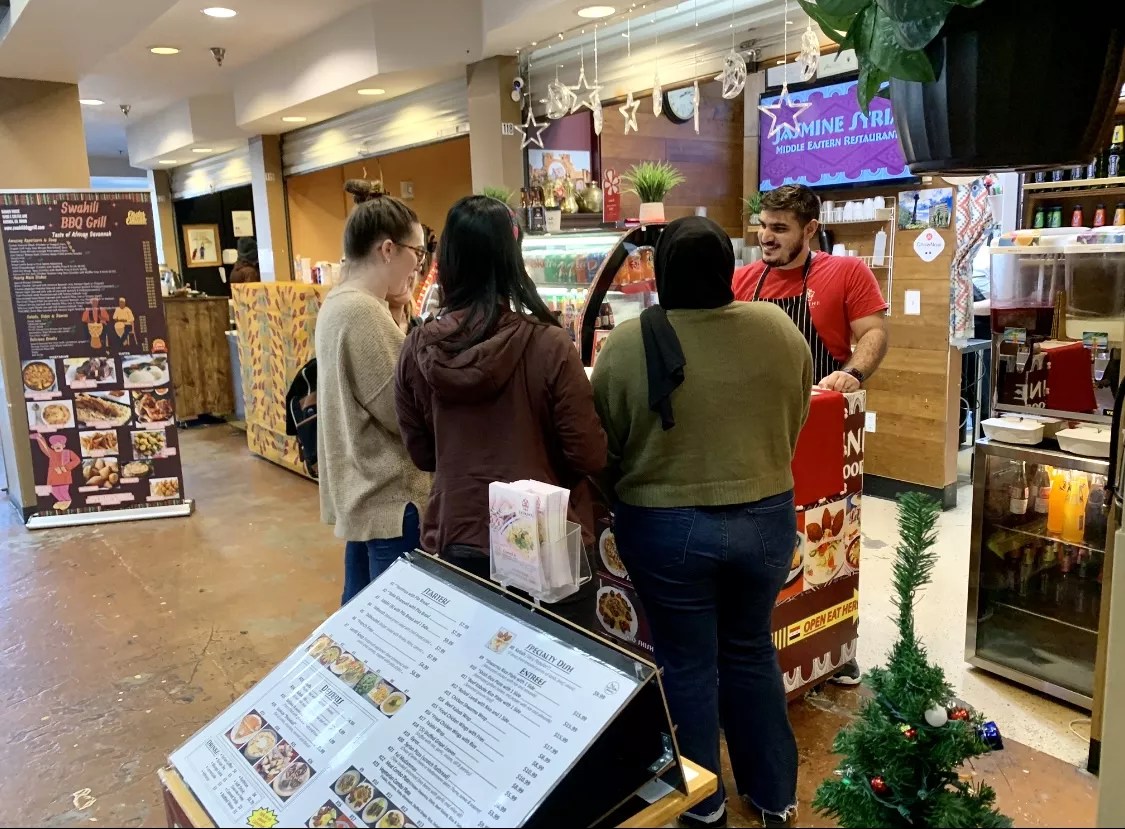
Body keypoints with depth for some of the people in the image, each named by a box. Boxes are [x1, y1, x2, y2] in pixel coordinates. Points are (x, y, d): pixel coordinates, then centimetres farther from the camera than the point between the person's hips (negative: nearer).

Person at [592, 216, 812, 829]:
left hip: (666, 527, -3)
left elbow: (606, 447, -3)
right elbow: (794, 423, 7)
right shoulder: (779, 329, -5)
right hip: (767, 519, 3)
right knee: (751, 650, 21)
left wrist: (625, 495, 16)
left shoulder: (627, 346, -14)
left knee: (687, 663, 13)